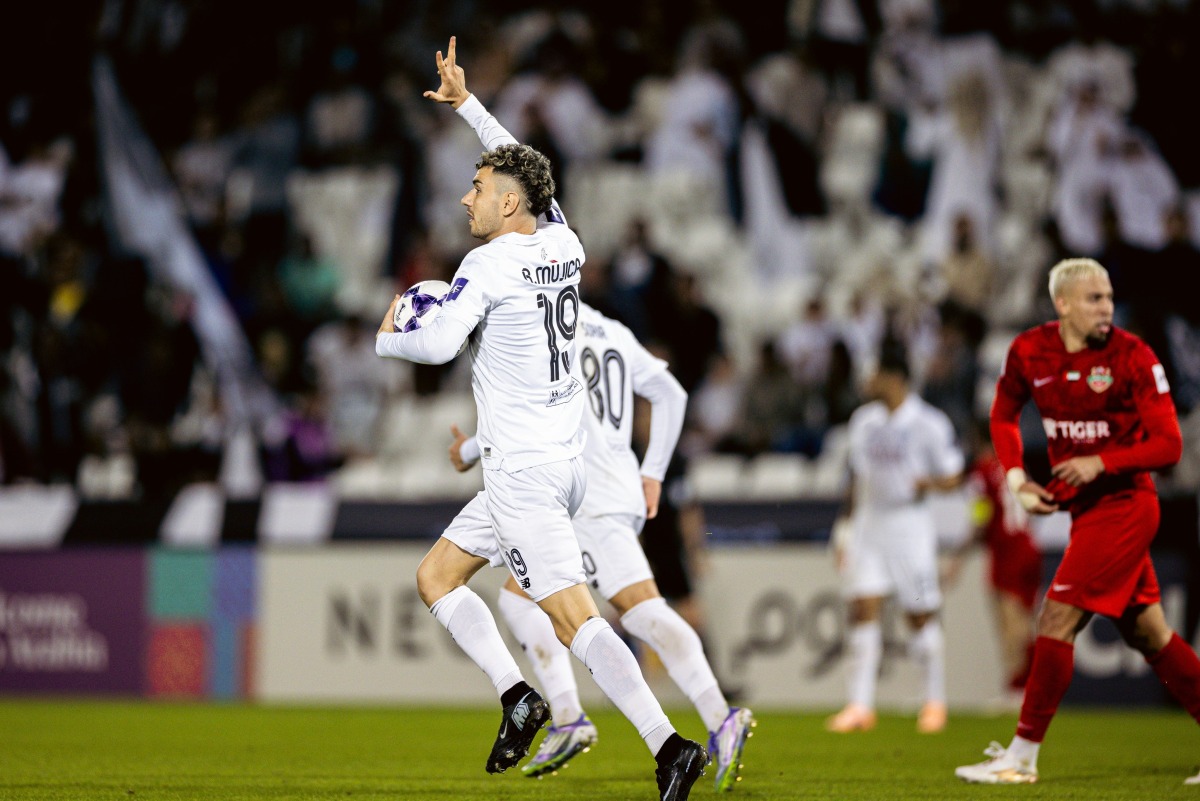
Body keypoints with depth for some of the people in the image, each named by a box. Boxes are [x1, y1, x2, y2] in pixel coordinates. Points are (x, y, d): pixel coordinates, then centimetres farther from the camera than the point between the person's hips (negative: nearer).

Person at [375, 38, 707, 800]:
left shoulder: (490, 263, -14)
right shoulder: (565, 244, 9)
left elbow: (439, 343, -23)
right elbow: (527, 175, 28)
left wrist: (385, 338, -2)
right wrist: (466, 103, 33)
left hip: (524, 470, -9)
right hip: (565, 458, 9)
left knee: (574, 618, -13)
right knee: (437, 574, 16)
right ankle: (518, 694, 4)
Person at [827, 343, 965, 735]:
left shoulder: (929, 423, -8)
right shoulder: (864, 420, 10)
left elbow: (952, 475, -2)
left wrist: (926, 483, -23)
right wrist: (845, 526, 17)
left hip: (909, 523, -5)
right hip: (868, 520, 5)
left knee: (921, 614, 2)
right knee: (863, 610, -5)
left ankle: (935, 701, 17)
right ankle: (860, 705, -5)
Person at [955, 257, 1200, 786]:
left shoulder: (1132, 357, -15)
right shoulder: (1029, 352, 0)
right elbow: (1003, 415, 17)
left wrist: (1102, 462, -24)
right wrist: (1016, 479, 4)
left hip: (1124, 505, -6)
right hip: (1084, 507, 6)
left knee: (1057, 620, -9)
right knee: (1147, 633, 11)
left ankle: (1022, 756, -3)